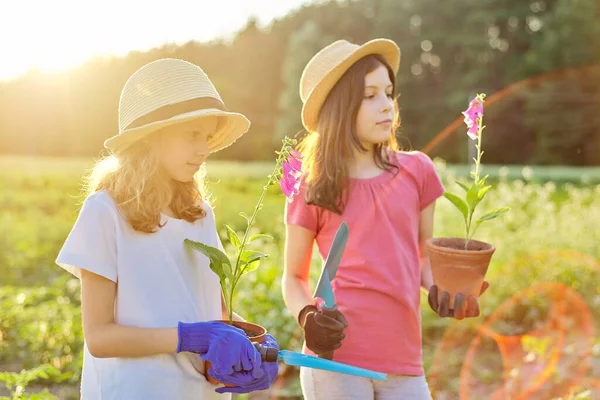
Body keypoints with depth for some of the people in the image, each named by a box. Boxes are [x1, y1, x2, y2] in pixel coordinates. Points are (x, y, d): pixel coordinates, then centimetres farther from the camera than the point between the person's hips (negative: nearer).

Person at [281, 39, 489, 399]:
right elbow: (294, 278, 8)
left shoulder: (417, 170, 4)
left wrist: (439, 290, -5)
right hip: (337, 359, -2)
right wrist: (308, 316, -11)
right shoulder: (312, 189, -1)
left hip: (403, 361, 3)